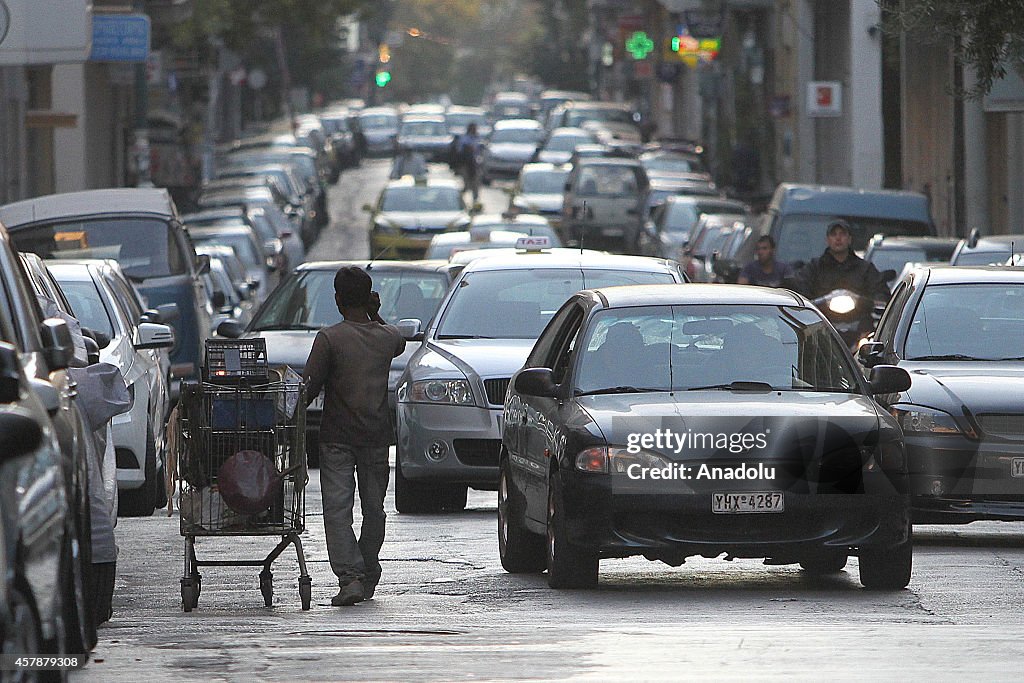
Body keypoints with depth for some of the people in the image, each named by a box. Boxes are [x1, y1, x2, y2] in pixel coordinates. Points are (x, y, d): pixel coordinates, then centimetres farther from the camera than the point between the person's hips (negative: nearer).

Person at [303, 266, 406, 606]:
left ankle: (350, 575, -20)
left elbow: (309, 387, -11)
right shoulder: (387, 337, 3)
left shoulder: (329, 338, -9)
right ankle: (368, 577, 22)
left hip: (337, 438, -4)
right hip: (376, 435, 4)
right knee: (373, 508, 15)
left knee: (337, 509, -6)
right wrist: (376, 316, 22)